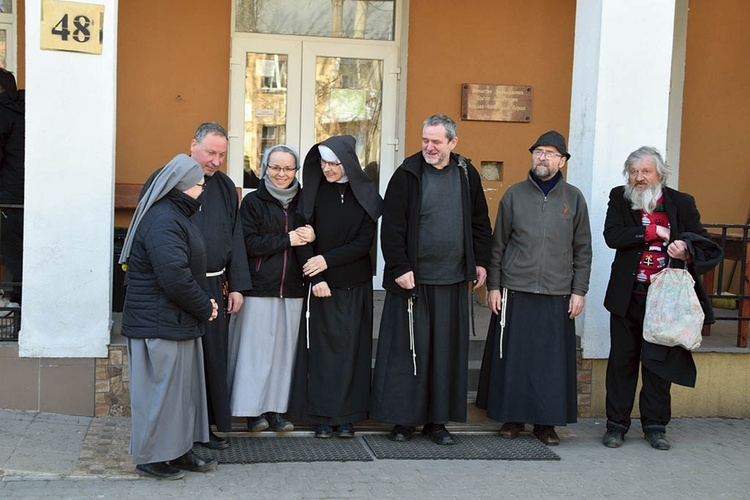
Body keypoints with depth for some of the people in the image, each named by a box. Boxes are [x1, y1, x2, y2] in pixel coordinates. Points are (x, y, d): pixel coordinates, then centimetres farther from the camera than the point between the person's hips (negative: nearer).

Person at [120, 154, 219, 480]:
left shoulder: (175, 215, 15)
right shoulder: (162, 221, -20)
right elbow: (174, 276, -27)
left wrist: (204, 302, 7)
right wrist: (204, 307, -13)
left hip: (180, 322, 10)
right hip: (159, 325, -10)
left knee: (183, 388, 16)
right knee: (161, 390, 0)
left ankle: (178, 451, 26)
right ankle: (150, 458, 12)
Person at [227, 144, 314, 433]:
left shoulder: (302, 203, 13)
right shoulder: (253, 202, 1)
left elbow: (308, 244, 17)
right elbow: (249, 243, -8)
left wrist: (310, 237, -6)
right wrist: (287, 239, -10)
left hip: (291, 289, 4)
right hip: (260, 287, -3)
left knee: (284, 348, 4)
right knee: (256, 348, -3)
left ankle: (276, 409, 12)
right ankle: (253, 410, 6)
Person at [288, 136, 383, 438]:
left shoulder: (365, 194, -2)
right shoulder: (314, 192, -2)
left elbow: (365, 242, -6)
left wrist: (328, 260, -13)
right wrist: (315, 277, -14)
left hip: (355, 286, 0)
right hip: (322, 284, 0)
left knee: (350, 346, 3)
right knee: (322, 346, 1)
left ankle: (346, 415, 10)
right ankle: (323, 416, 8)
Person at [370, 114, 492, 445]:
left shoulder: (466, 174, 7)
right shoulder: (408, 175, -3)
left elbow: (480, 222, 16)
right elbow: (391, 227, -6)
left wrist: (480, 262, 10)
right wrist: (400, 267, -12)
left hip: (453, 281, 3)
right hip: (412, 280, -3)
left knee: (447, 350, 7)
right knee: (407, 348, 2)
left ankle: (437, 420, 16)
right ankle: (404, 418, 12)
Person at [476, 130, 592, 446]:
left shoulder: (574, 198, 6)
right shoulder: (514, 194, 5)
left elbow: (583, 250, 8)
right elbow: (498, 244, 6)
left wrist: (579, 291, 2)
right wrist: (493, 286, 2)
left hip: (557, 296, 0)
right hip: (515, 293, 0)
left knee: (552, 360, 3)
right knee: (512, 357, 3)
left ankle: (547, 422, 14)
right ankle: (512, 417, 17)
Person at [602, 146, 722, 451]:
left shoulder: (681, 203, 2)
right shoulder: (619, 198, 2)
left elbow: (703, 243, 3)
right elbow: (612, 236, -13)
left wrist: (687, 251, -19)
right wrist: (653, 231, -16)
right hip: (628, 297, 0)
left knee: (660, 361, 7)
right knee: (622, 360, 7)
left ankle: (655, 426, 20)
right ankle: (616, 425, 16)